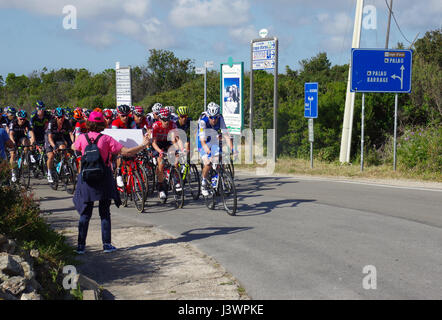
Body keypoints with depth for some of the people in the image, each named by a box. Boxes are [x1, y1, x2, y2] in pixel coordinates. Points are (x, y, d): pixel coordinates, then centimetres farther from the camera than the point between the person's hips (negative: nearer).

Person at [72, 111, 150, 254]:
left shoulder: (82, 138, -3)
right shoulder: (106, 139, -9)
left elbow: (74, 147, 20)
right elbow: (126, 152, -12)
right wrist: (143, 145, -1)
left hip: (86, 178, 2)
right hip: (104, 178, -1)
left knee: (85, 214, 9)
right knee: (105, 213, 9)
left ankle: (81, 245, 9)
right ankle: (107, 244, 10)